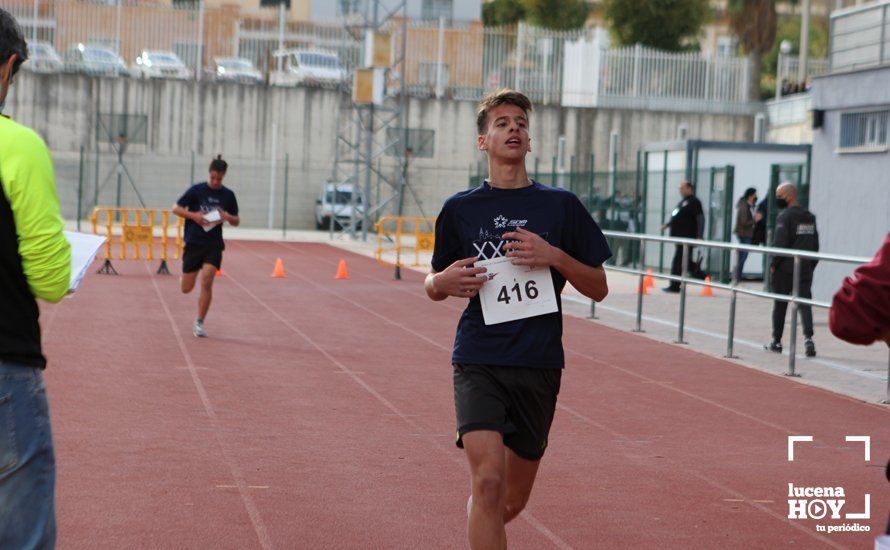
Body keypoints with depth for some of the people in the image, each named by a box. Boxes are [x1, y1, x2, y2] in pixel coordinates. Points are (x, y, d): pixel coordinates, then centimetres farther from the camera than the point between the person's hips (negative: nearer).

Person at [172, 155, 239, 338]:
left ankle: (199, 323, -6)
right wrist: (194, 215, -16)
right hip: (193, 243, 0)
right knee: (186, 288, 4)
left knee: (207, 281, -18)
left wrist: (228, 217, -10)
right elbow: (176, 208, 0)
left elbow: (236, 221, 13)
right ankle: (183, 277, 43)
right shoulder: (196, 190, -3)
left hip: (214, 245, 1)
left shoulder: (228, 195, 4)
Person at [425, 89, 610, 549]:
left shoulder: (561, 206, 5)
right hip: (477, 361, -1)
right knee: (487, 480, -21)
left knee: (513, 499, 11)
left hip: (539, 365, 2)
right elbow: (433, 285, 17)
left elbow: (598, 288, 6)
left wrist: (554, 257, -12)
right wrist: (445, 281, -7)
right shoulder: (459, 209, 5)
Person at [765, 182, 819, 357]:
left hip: (785, 269, -5)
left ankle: (776, 341, 15)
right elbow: (815, 243, 14)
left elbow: (780, 244, -16)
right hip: (805, 269, 5)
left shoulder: (785, 216, -11)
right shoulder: (810, 217, 12)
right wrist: (811, 265, 17)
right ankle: (808, 338, -18)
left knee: (780, 304, 7)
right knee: (805, 303, 0)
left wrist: (773, 265, -7)